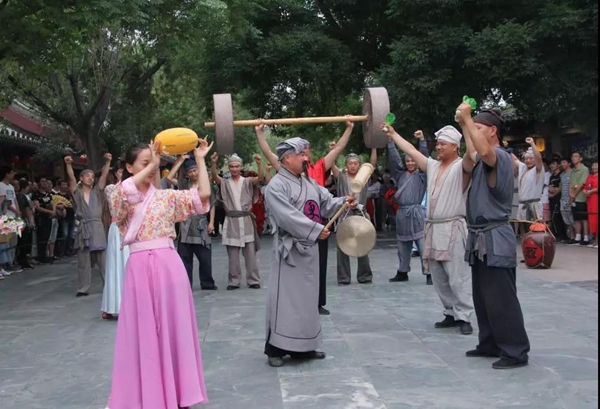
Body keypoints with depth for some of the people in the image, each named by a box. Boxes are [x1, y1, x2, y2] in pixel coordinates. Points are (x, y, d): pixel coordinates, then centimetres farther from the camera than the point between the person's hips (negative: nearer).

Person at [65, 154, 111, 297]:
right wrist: (68, 164, -24)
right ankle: (83, 289, 7)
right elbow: (71, 178, -8)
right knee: (83, 261, 2)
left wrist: (108, 162, -12)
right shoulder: (77, 192, 8)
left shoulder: (97, 191, 13)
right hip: (84, 228, -1)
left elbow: (104, 175, 1)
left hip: (97, 227, 1)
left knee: (103, 259, 2)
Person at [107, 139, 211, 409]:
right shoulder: (121, 199, 2)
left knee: (174, 326, 7)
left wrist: (200, 160, -1)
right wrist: (151, 166, -18)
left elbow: (203, 196, -2)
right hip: (140, 267, -2)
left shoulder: (166, 196, 9)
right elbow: (125, 191, -24)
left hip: (169, 264, 2)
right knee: (143, 330, 4)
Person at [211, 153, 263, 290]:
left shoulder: (247, 182, 6)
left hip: (246, 220, -1)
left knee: (250, 254, 4)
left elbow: (260, 178, -11)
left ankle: (253, 281, 10)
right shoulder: (224, 183, 7)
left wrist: (259, 164, -31)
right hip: (231, 221, 1)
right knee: (232, 255, 5)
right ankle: (234, 281, 13)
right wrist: (214, 163, -31)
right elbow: (214, 176, -11)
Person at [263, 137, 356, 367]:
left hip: (309, 249, 8)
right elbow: (288, 217, -22)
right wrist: (316, 230, -23)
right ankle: (276, 348, 2)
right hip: (290, 250, -8)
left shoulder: (309, 183, 14)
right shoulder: (276, 187, -12)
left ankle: (304, 346, 22)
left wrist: (344, 202, -8)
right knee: (286, 299, -6)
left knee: (308, 298, 13)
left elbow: (326, 203, 12)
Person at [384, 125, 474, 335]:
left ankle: (464, 317, -4)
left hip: (453, 229, -8)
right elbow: (411, 150, 23)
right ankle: (451, 314, 18)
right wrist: (393, 134, 25)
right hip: (433, 228, 8)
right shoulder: (432, 166, 17)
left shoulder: (461, 166, -4)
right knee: (439, 278, 10)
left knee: (458, 277, -8)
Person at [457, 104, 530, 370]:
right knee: (483, 297, 15)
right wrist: (464, 127, 8)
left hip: (495, 238, -9)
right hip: (480, 237, 10)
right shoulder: (482, 160, 18)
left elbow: (484, 151, -33)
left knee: (501, 299, -7)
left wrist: (467, 118, -26)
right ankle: (491, 345, 24)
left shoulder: (501, 157, -14)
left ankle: (516, 352, -1)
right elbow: (467, 166, 7)